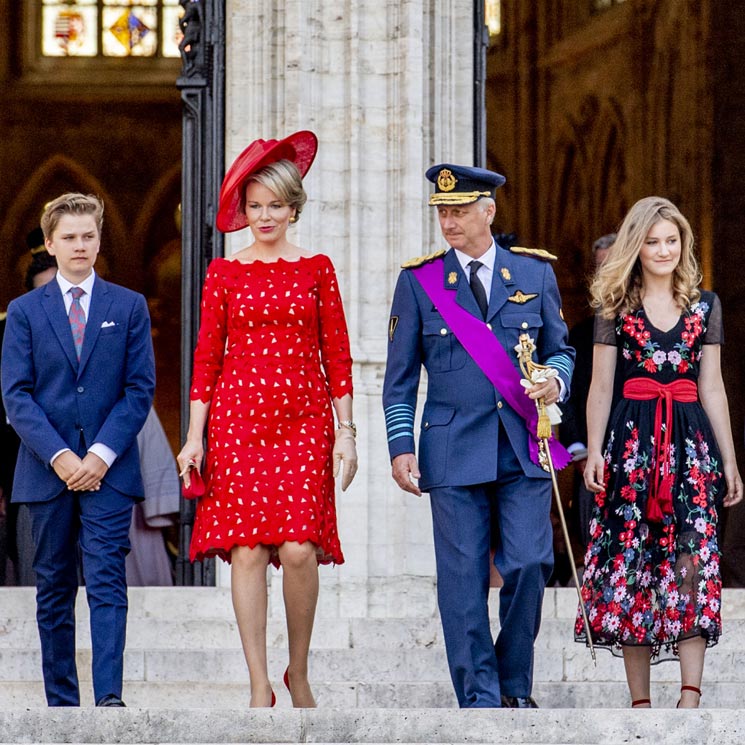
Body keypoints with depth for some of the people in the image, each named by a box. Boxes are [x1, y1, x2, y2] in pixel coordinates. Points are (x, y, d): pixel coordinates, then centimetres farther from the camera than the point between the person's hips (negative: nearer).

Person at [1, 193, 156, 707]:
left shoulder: (129, 307, 8)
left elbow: (140, 388, 3)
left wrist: (101, 455, -9)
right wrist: (58, 456, -11)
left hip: (109, 470, -1)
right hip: (47, 472, 1)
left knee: (107, 582, -10)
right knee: (55, 590, 5)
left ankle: (110, 696, -17)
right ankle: (61, 703, 10)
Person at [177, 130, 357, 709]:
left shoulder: (316, 270, 8)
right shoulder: (225, 273, 8)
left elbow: (337, 357, 7)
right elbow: (207, 359, 7)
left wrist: (345, 432, 1)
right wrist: (194, 437, 1)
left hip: (304, 421, 0)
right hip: (238, 417, 0)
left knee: (300, 549, -10)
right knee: (248, 550, -6)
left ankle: (299, 672, 9)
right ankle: (260, 685, -2)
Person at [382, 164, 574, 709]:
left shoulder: (535, 272, 9)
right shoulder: (419, 280, 6)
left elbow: (560, 348, 17)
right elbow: (400, 377, 8)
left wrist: (556, 380, -7)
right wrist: (401, 447, -2)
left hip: (523, 450, 1)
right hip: (454, 451, -1)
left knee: (529, 564, -7)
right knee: (463, 577, -3)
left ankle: (516, 686, 13)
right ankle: (480, 699, 4)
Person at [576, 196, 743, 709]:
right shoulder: (616, 306, 7)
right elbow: (601, 385, 6)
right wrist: (594, 452, -4)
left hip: (690, 438, 1)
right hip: (632, 438, -1)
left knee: (692, 561, -12)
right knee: (630, 564, -3)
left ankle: (691, 696, -17)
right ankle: (640, 700, 2)